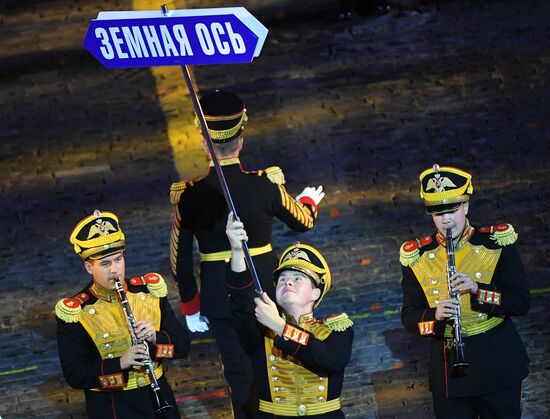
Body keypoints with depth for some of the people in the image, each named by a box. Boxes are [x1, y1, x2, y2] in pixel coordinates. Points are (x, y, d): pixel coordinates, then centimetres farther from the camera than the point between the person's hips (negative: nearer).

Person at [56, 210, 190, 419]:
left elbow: (182, 344, 3)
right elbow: (74, 376, -14)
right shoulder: (75, 313, -12)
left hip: (159, 399, 4)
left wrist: (155, 338, -17)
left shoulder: (149, 292, 0)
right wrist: (119, 364, -27)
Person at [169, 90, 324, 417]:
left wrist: (191, 306, 10)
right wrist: (309, 201, 28)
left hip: (220, 301, 0)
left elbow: (180, 259, -4)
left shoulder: (189, 196, -12)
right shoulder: (266, 184, -14)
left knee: (241, 378, 11)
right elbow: (303, 221, 4)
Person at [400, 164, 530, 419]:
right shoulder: (418, 257, 1)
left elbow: (522, 303, -8)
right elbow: (409, 317, 2)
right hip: (448, 374, 1)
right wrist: (435, 315, -20)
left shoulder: (497, 244, -4)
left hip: (498, 367, -1)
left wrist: (478, 290, -23)